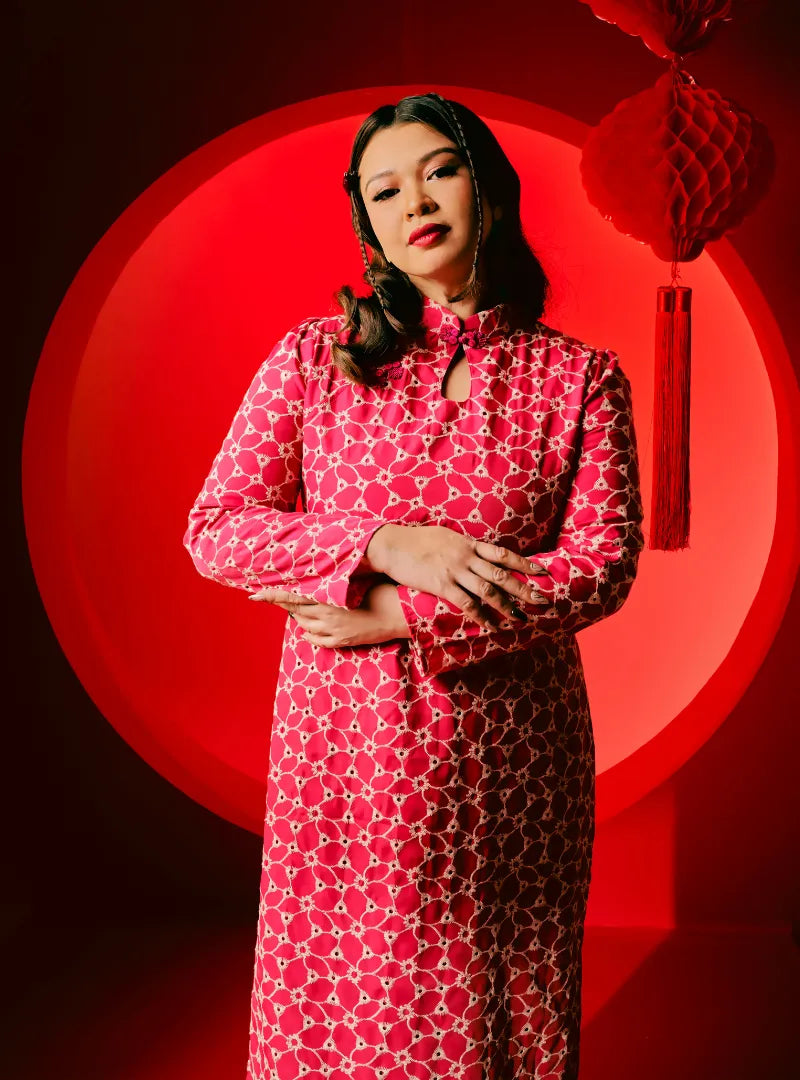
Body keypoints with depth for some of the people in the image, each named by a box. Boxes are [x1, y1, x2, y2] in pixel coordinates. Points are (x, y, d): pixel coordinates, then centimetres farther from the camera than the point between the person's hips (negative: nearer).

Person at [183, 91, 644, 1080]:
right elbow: (214, 530, -1)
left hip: (507, 760, 0)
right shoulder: (315, 356, 3)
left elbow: (603, 567, -6)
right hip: (343, 747, 0)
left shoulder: (580, 376, 2)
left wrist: (400, 616, -14)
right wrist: (387, 545, -15)